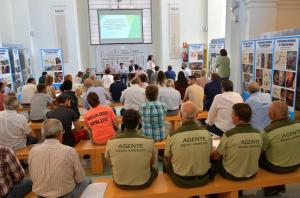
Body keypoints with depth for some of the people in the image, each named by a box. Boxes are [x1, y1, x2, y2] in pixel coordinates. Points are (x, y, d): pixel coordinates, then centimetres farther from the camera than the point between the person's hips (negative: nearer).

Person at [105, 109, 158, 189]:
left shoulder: (111, 142, -19)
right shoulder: (149, 141, -22)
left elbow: (111, 162, 0)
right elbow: (152, 162, -3)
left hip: (120, 183, 1)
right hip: (143, 183, -1)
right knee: (155, 169, 31)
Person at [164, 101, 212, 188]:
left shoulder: (172, 136, -23)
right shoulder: (207, 133, -15)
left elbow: (167, 158, -6)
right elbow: (209, 155, 2)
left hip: (181, 181, -2)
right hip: (203, 179, 3)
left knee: (166, 163, 24)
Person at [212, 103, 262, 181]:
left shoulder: (229, 135, -25)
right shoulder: (258, 134, -11)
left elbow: (215, 156, -12)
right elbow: (249, 154, 5)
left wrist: (213, 154, 10)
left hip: (232, 175, -4)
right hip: (252, 174, 5)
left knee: (217, 159, 18)